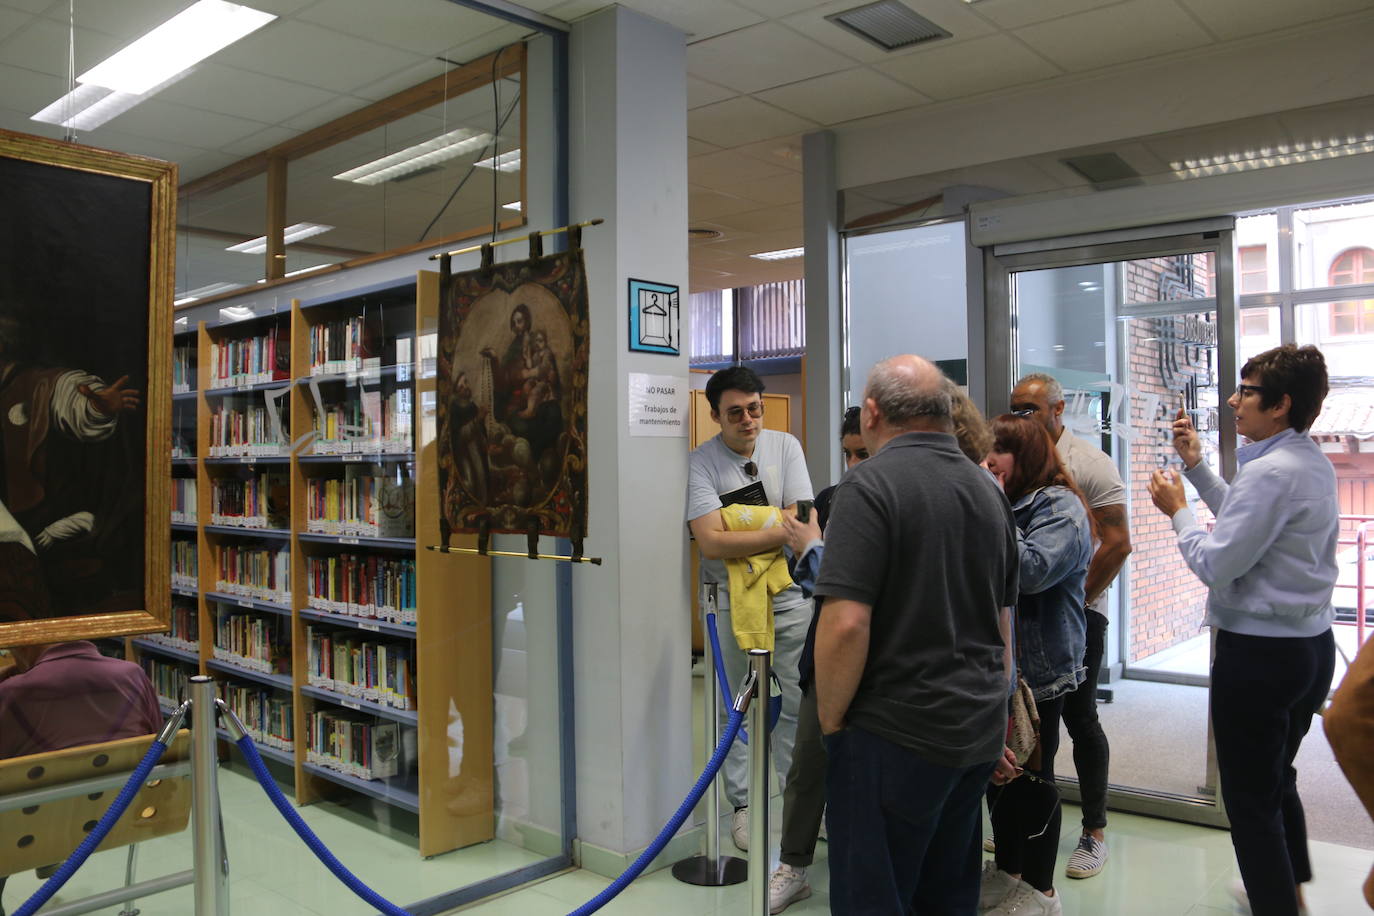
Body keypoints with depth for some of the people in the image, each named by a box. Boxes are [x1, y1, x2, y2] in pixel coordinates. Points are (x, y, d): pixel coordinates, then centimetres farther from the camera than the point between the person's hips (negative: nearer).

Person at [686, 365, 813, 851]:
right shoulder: (701, 462, -10)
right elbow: (712, 541, -20)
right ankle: (743, 804, 24)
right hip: (729, 597, -2)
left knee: (798, 702, 8)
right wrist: (781, 530, -18)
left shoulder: (785, 446, 1)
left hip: (787, 592, 2)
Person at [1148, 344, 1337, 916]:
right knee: (1279, 779, 27)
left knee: (1250, 796, 3)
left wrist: (1177, 509, -7)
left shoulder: (1270, 471, -23)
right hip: (1313, 647, 10)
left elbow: (1214, 564, -22)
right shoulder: (1315, 464, 8)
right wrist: (1195, 466, 15)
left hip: (1259, 652, -10)